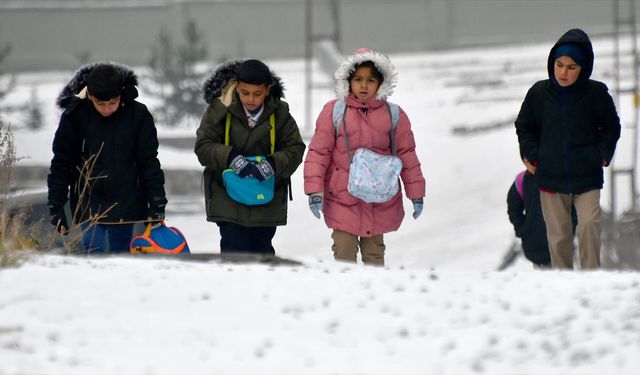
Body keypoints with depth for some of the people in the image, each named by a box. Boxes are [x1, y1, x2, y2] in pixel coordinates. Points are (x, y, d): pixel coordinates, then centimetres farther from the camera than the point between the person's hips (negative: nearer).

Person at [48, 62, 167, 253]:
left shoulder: (137, 115, -8)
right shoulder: (74, 116, -9)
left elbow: (149, 162, -1)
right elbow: (61, 164, -2)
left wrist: (156, 205, -5)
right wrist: (56, 208, -4)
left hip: (125, 205, 1)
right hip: (89, 204, -1)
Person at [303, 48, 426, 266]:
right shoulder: (333, 111, -4)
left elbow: (407, 155, 7)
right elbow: (318, 153, -2)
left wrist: (416, 194, 7)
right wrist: (314, 190, -9)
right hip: (342, 201, -2)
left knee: (374, 254, 10)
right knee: (344, 255, -4)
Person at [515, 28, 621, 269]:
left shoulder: (596, 94, -5)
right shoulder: (539, 93, -2)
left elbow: (612, 127, 10)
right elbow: (524, 127, 13)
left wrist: (602, 156, -1)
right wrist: (533, 156, 2)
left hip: (587, 177, -2)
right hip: (550, 176, 2)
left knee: (589, 226, -19)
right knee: (558, 236, 7)